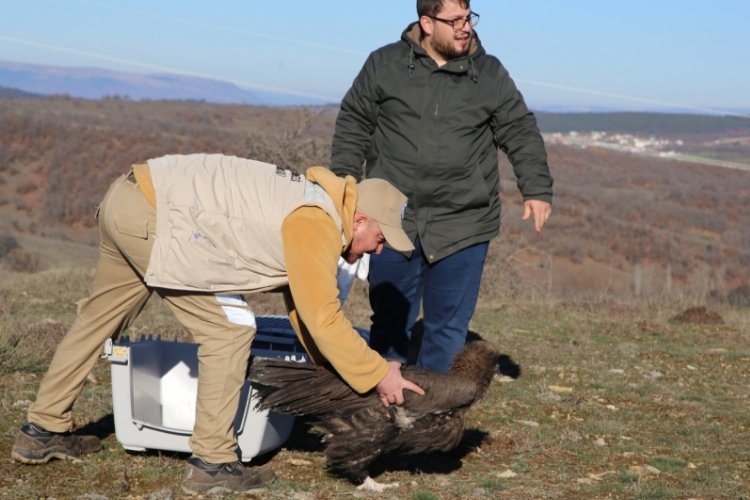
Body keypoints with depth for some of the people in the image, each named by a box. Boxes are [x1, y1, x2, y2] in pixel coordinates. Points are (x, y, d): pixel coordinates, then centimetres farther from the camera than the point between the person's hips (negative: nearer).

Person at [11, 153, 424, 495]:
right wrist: (378, 375, -3)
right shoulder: (318, 225, -14)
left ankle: (43, 431, 36)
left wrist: (332, 368, 24)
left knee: (100, 316, 23)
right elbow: (322, 319, -13)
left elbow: (304, 302, 23)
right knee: (229, 328, -5)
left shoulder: (310, 203, 15)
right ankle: (211, 463, 1)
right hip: (151, 217, -10)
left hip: (126, 201, 10)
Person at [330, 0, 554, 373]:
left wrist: (537, 189, -3)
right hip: (393, 219, 0)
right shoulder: (384, 64, 2)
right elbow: (353, 126, 8)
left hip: (463, 227, 0)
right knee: (390, 321, 9)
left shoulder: (490, 74, 4)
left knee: (448, 327, 3)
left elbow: (521, 134, 7)